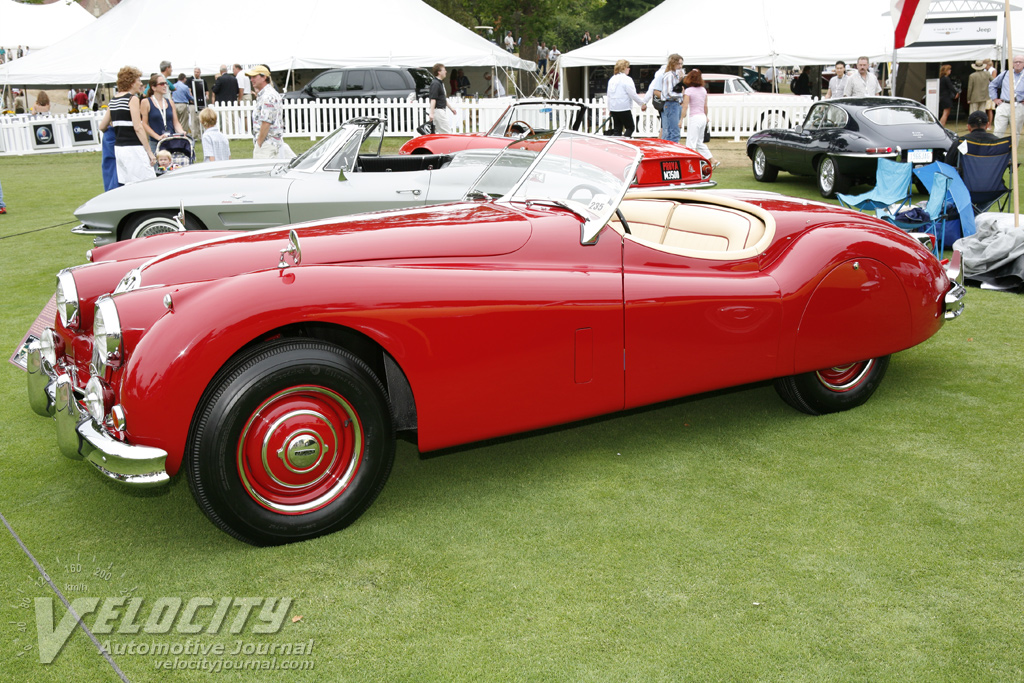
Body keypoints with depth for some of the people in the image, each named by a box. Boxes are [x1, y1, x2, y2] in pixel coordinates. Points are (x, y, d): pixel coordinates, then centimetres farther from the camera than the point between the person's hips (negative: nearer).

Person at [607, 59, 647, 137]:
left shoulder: (612, 79, 11)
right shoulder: (627, 79, -11)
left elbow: (609, 95, 15)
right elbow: (633, 95, -12)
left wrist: (609, 109, 23)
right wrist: (643, 103, -1)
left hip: (613, 108, 7)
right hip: (624, 108, -7)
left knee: (617, 129, 9)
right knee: (630, 127, 3)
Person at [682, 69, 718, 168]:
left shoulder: (688, 91, -10)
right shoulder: (703, 90, 9)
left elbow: (685, 106, -15)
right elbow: (705, 106, 14)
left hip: (694, 118, -7)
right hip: (703, 117, 7)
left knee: (691, 143, -4)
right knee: (700, 142, 18)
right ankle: (713, 160, 13)